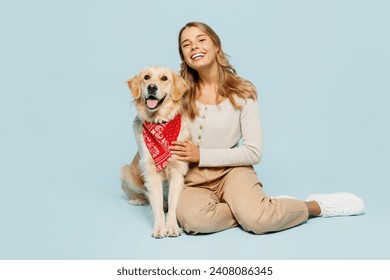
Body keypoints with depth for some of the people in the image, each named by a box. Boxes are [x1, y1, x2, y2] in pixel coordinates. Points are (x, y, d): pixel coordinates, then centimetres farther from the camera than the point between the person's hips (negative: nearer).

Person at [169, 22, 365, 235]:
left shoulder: (241, 92, -6)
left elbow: (253, 152, -8)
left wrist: (202, 155, -15)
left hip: (231, 171, -1)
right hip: (193, 179, 1)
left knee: (256, 219, -32)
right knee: (194, 219, -34)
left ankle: (316, 206, -1)